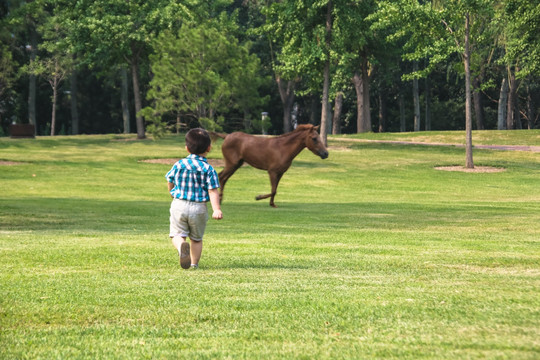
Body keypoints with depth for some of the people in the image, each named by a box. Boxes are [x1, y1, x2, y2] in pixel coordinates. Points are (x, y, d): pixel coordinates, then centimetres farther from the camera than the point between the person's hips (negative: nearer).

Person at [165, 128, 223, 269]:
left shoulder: (179, 165, 0)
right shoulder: (208, 169, -7)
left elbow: (170, 182, 15)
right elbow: (213, 191, -15)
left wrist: (172, 193, 36)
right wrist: (216, 210, -18)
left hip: (179, 205, 0)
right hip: (199, 207, 0)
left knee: (178, 234, 2)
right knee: (196, 238, 18)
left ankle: (181, 246, -30)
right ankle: (194, 263, 16)